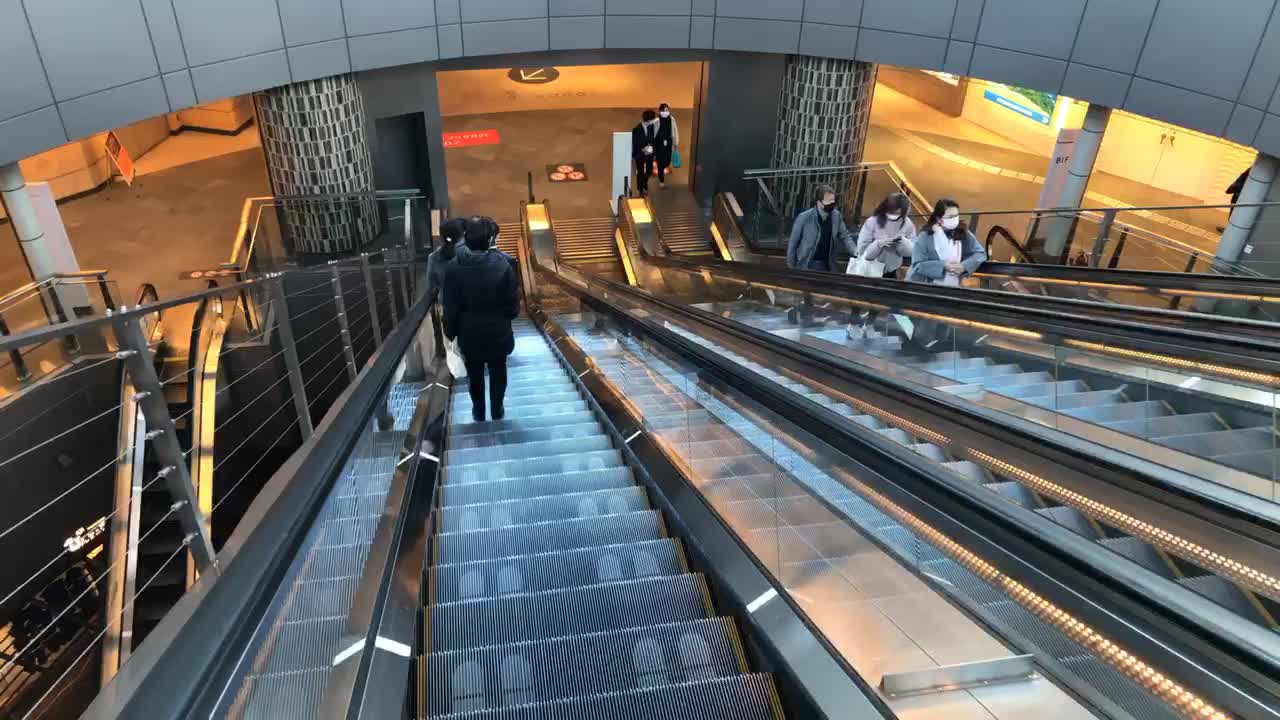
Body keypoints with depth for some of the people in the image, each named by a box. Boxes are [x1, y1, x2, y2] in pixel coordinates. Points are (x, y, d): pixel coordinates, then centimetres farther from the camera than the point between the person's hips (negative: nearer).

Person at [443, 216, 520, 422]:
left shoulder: (455, 267, -15)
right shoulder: (503, 263, -19)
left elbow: (450, 307, -8)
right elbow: (513, 304, -14)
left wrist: (451, 332, 6)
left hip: (469, 334, 1)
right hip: (498, 333, -1)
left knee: (475, 375, 21)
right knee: (498, 373, 21)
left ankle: (479, 413, 37)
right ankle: (497, 412, 35)